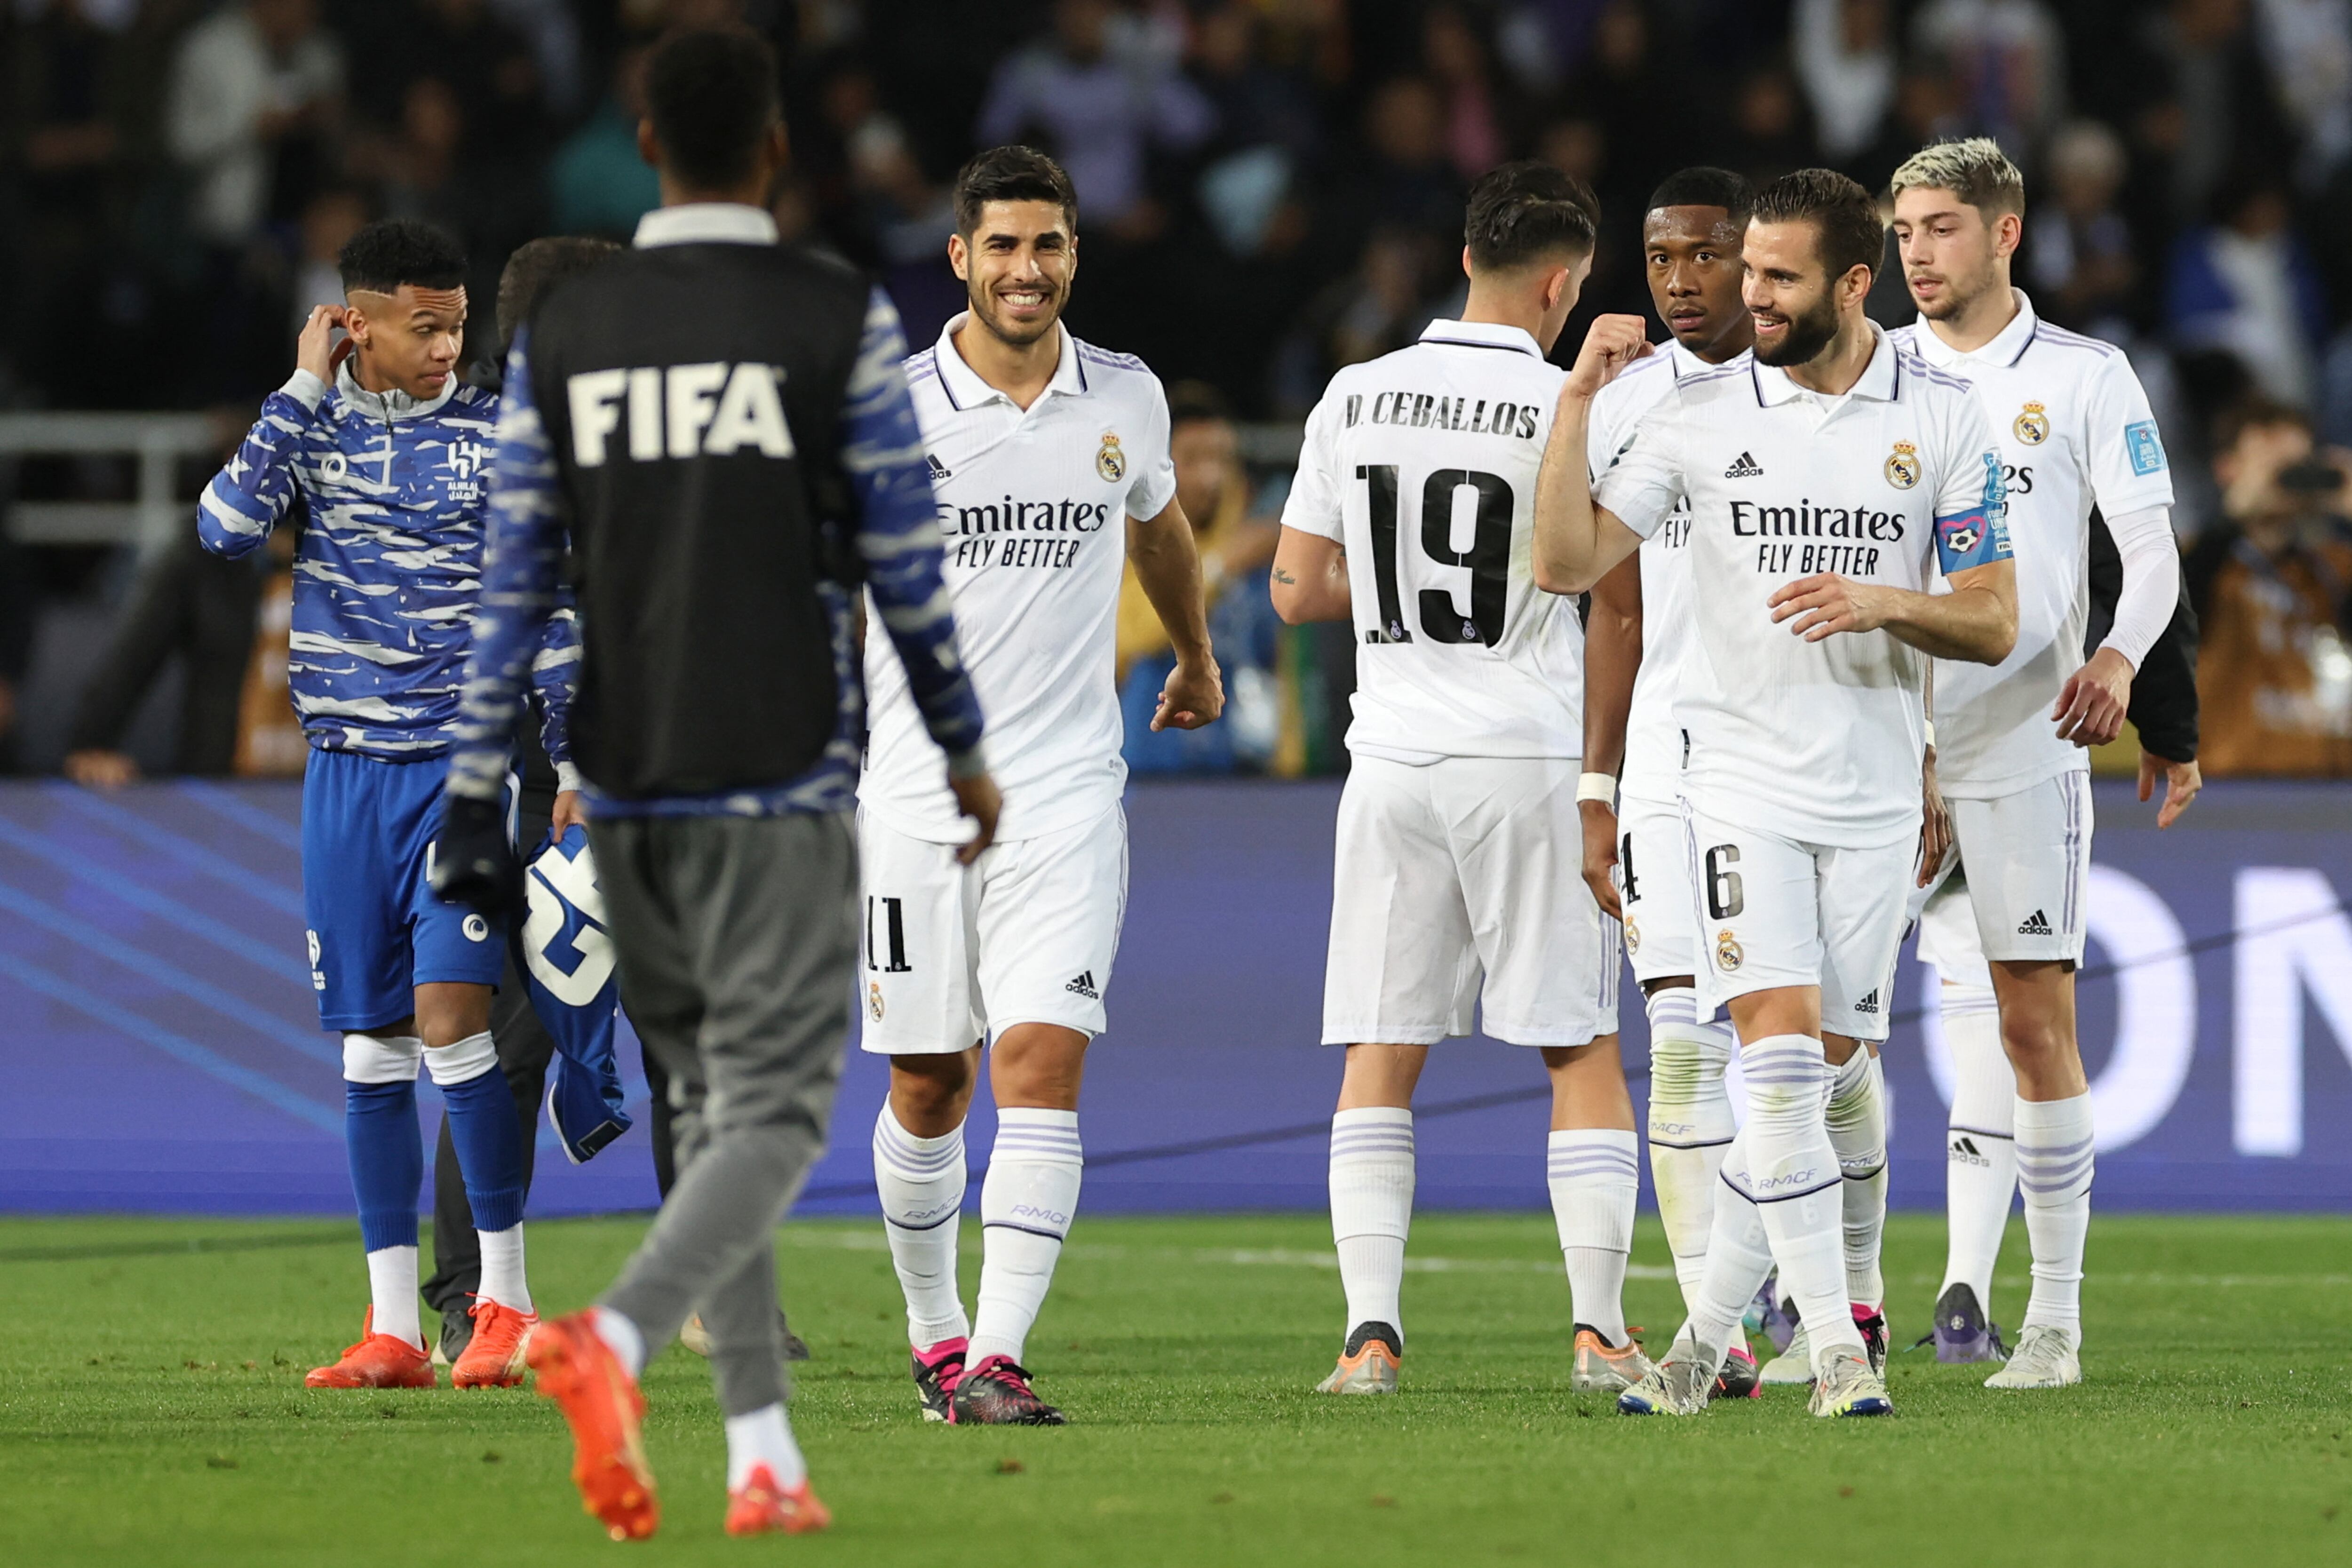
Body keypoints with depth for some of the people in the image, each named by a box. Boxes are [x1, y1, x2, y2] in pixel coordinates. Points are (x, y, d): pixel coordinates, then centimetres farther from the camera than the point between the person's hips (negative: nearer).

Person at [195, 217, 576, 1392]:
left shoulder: (499, 435, 1)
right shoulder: (313, 423, 6)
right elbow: (226, 527, -11)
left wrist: (567, 764, -1)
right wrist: (302, 393, -10)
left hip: (466, 761, -3)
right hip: (346, 766, 3)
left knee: (451, 1012, -15)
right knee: (370, 1041, 4)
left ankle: (503, 1300, -4)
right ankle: (393, 1328, 8)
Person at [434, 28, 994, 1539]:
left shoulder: (561, 333, 5)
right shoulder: (841, 321, -5)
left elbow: (515, 582, 5)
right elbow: (908, 563, -2)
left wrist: (479, 796, 9)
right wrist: (968, 753, 9)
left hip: (624, 790, 4)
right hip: (782, 784, -4)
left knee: (710, 1106, 14)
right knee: (775, 1108, -4)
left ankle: (765, 1454, 10)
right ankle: (617, 1339, -30)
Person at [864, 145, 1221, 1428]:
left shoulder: (1126, 399, 4)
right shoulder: (890, 409, -5)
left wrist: (1196, 654, 42)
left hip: (1066, 791, 1)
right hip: (913, 788, -1)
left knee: (1040, 1061, -14)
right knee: (928, 1085, 6)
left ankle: (998, 1360, -18)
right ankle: (935, 1333, 27)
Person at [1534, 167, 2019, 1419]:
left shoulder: (1942, 417, 1)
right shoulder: (1700, 412, 0)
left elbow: (1992, 623, 2)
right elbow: (1568, 563, -2)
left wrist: (1881, 604, -17)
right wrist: (1578, 401, -11)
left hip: (1877, 796, 2)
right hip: (1745, 785, -2)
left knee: (1816, 1080, 4)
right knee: (1780, 1052, -16)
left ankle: (1710, 1329, 17)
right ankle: (1836, 1349, -13)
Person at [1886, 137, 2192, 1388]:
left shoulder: (2085, 378, 2)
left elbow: (2153, 555, -1)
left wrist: (2118, 656, -20)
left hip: (2024, 745, -2)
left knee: (2032, 1019, -2)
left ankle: (2055, 1315, 4)